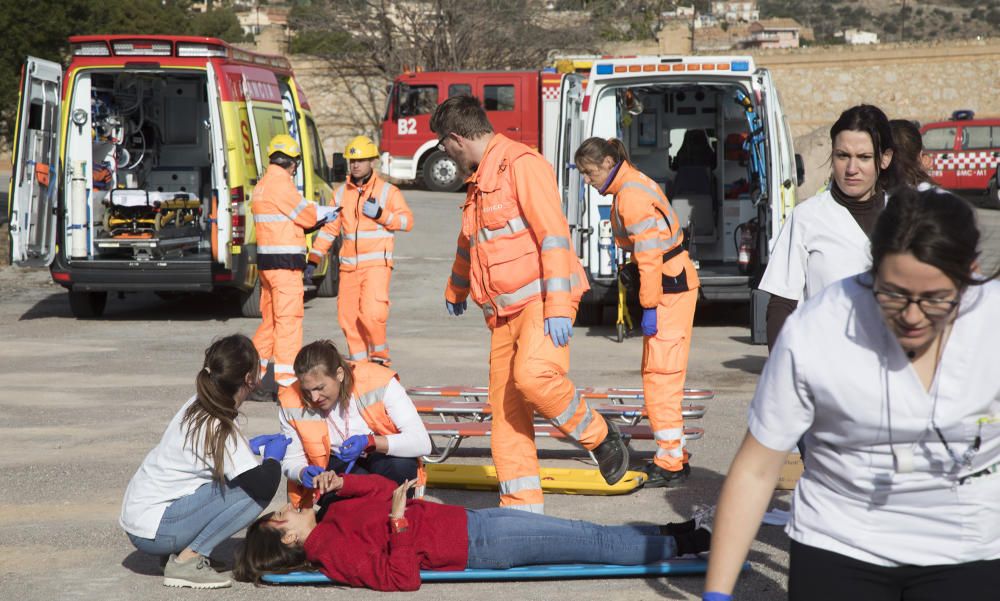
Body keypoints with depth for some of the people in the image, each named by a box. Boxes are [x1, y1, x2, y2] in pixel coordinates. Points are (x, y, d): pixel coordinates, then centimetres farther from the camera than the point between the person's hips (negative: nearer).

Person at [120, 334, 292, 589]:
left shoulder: (198, 406, 4)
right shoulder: (220, 429, -21)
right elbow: (264, 485, -26)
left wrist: (247, 445, 13)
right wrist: (272, 458, -5)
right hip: (152, 531, -9)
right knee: (255, 492, -15)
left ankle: (183, 550, 7)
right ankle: (187, 560, -12)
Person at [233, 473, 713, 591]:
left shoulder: (331, 520, 8)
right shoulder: (336, 553, -18)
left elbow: (385, 489, 16)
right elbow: (402, 578, -27)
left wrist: (339, 483, 0)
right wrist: (399, 521, -33)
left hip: (469, 521, 8)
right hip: (476, 545, -8)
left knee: (591, 536, 8)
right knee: (598, 543, -6)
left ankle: (681, 531, 14)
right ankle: (687, 543, 4)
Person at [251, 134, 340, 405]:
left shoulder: (263, 184, 15)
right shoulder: (281, 183, -14)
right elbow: (307, 214, -8)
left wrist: (320, 216, 16)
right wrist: (330, 211, 10)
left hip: (267, 260, 10)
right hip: (284, 261, -10)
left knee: (271, 320, 17)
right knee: (289, 319, -8)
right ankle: (286, 384, -9)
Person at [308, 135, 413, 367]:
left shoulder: (388, 191, 1)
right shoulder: (341, 193, 13)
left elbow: (407, 220, -5)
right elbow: (329, 228, 16)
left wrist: (380, 214, -18)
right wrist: (313, 259, 11)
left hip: (377, 263, -5)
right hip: (348, 265, 5)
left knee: (372, 312, -19)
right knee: (347, 317, 3)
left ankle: (380, 355, 3)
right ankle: (360, 363, 15)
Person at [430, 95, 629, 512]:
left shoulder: (522, 164, -9)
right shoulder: (479, 180, 21)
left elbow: (553, 232, -18)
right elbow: (469, 242, 39)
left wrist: (558, 306, -26)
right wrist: (455, 289, 54)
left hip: (540, 298, -9)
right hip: (504, 310, 9)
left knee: (533, 374, -31)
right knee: (506, 412, 3)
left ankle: (601, 439, -8)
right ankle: (521, 508, 7)